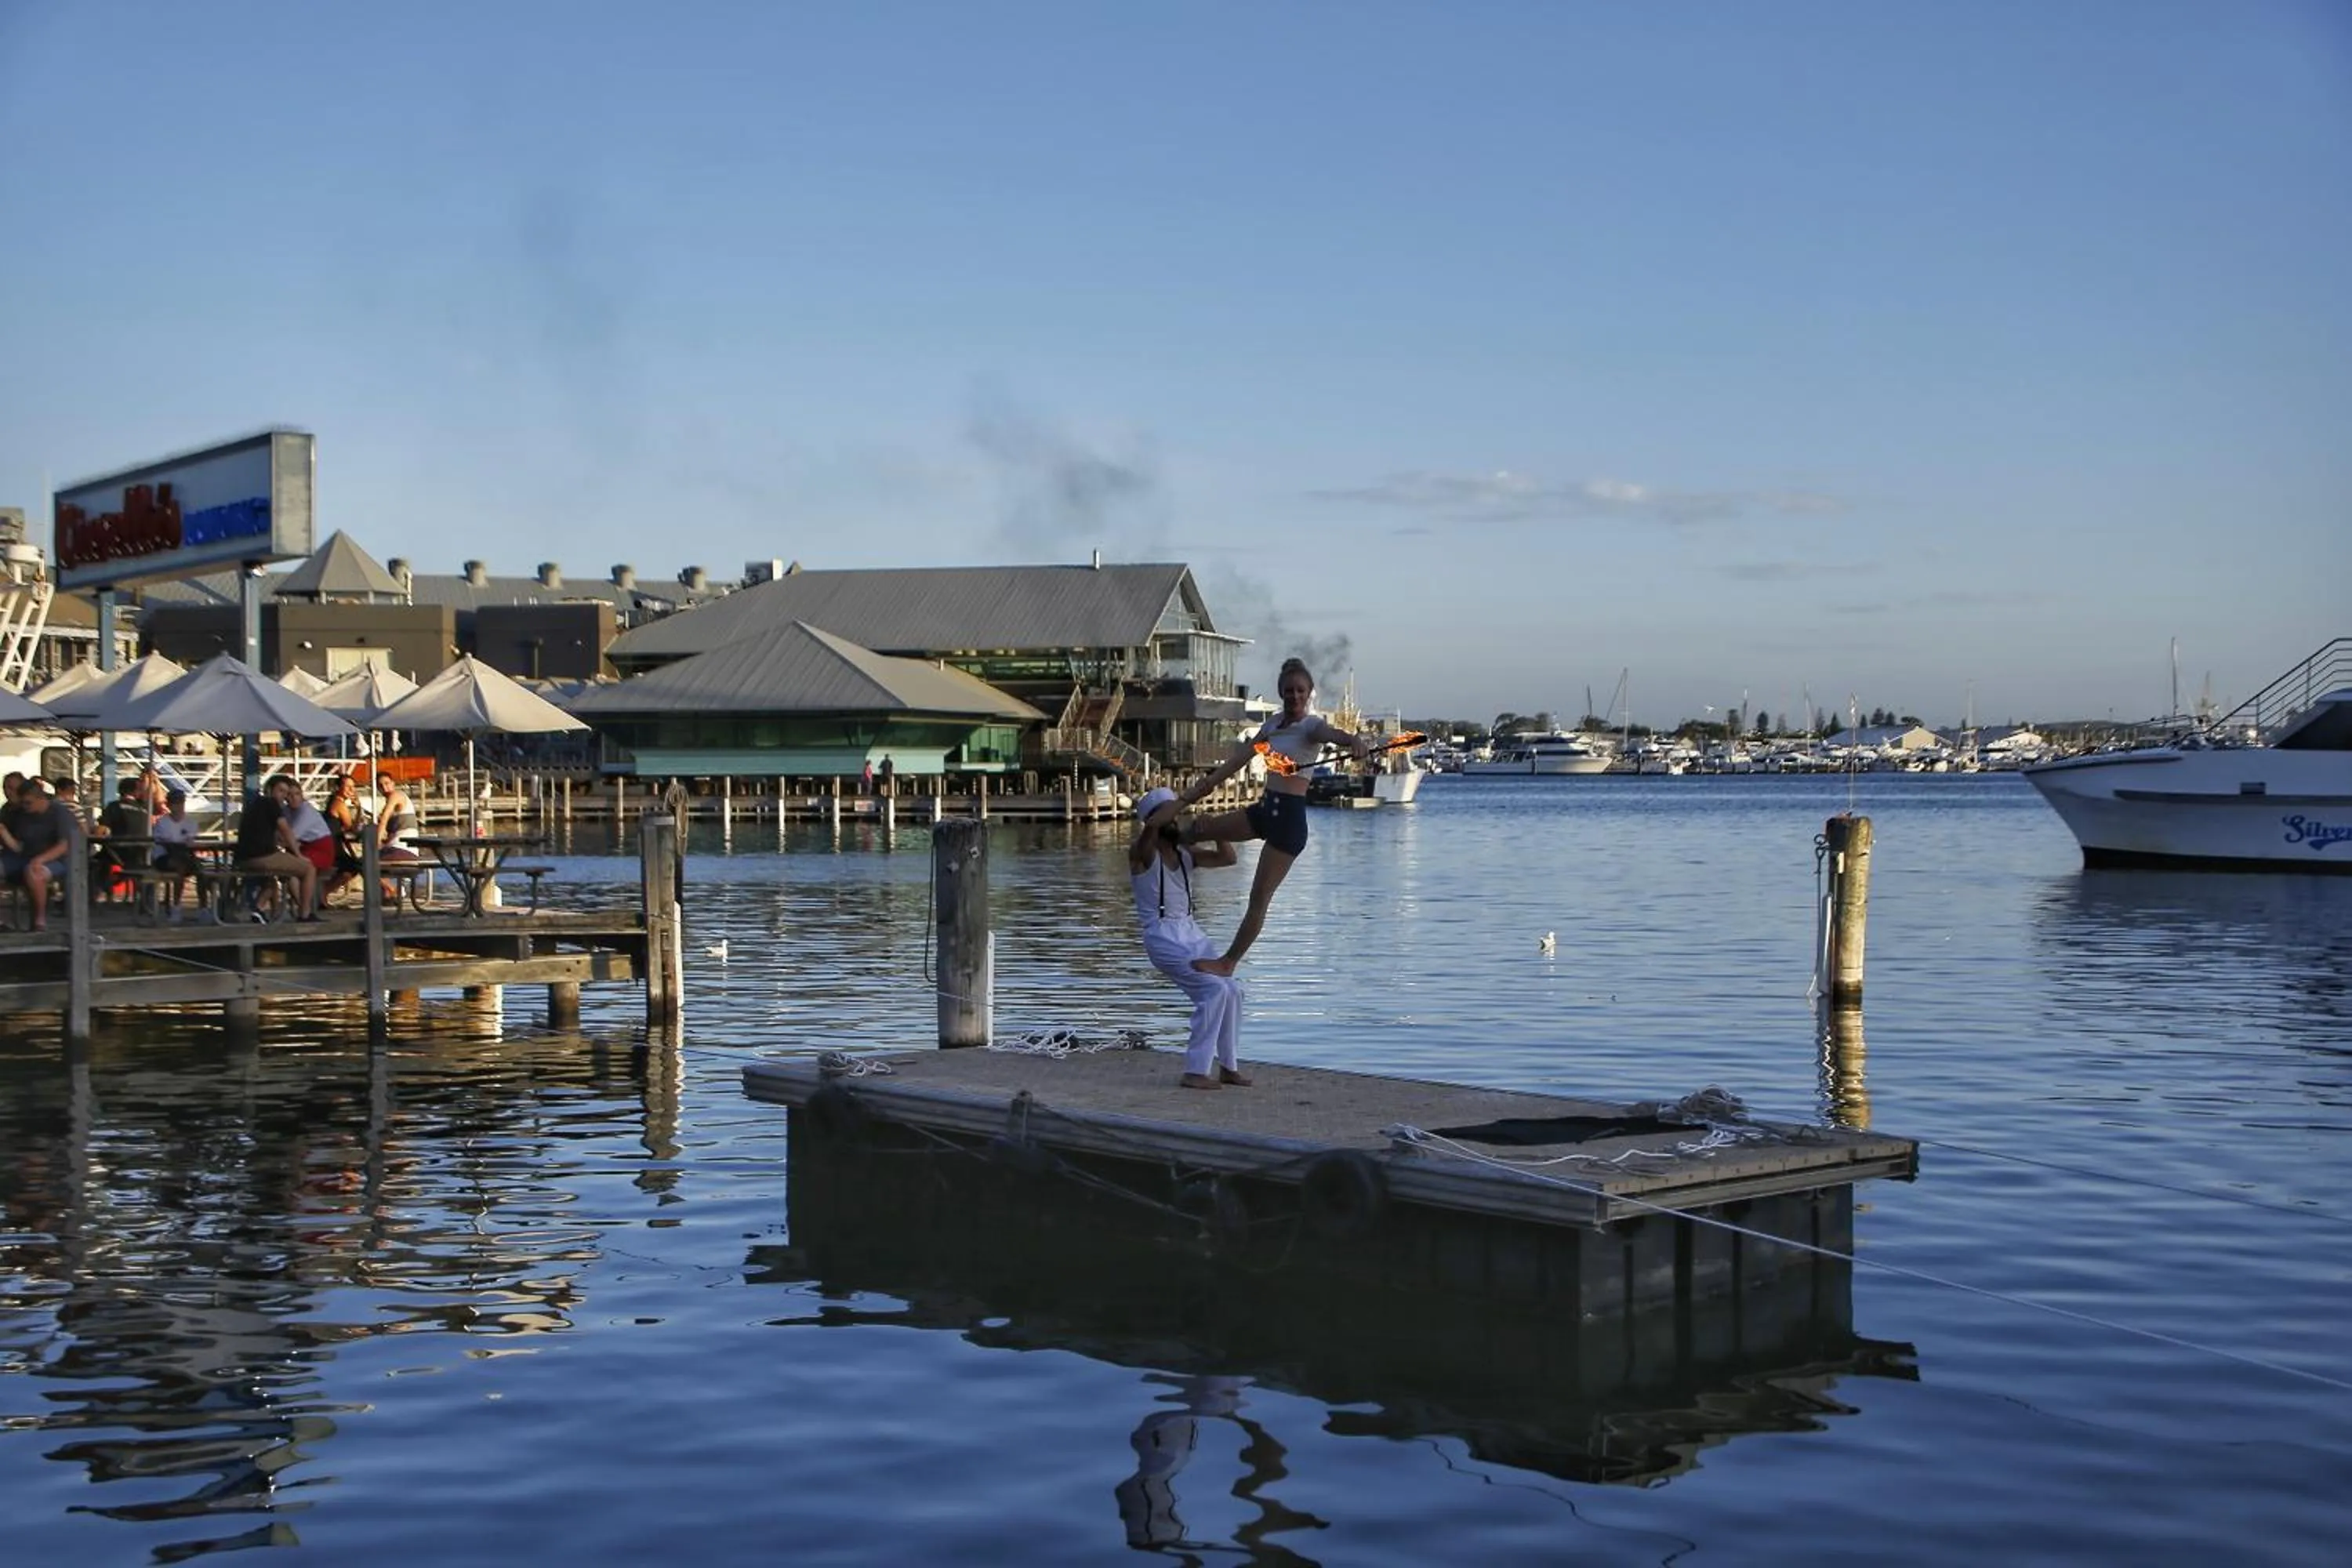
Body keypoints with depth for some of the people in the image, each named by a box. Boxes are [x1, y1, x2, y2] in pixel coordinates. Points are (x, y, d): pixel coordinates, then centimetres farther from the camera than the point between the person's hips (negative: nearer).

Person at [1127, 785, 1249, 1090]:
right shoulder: (1142, 852, -6)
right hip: (1163, 936, -8)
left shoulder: (1185, 853, 14)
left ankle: (1228, 1067, 17)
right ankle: (1196, 1072, -17)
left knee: (1232, 990, 2)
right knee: (1214, 989, -21)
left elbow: (1227, 858, 10)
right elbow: (1151, 826, -28)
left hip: (1191, 932, 8)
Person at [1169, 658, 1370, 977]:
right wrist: (1195, 792, 21)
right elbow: (1238, 760, 19)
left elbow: (1333, 734, -33)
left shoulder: (1313, 726, -9)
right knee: (1195, 829, 8)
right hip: (1265, 808, 7)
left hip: (1290, 817, -7)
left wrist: (1354, 741, -57)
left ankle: (1228, 962, 10)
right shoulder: (1273, 724, 13)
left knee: (1260, 897, 0)